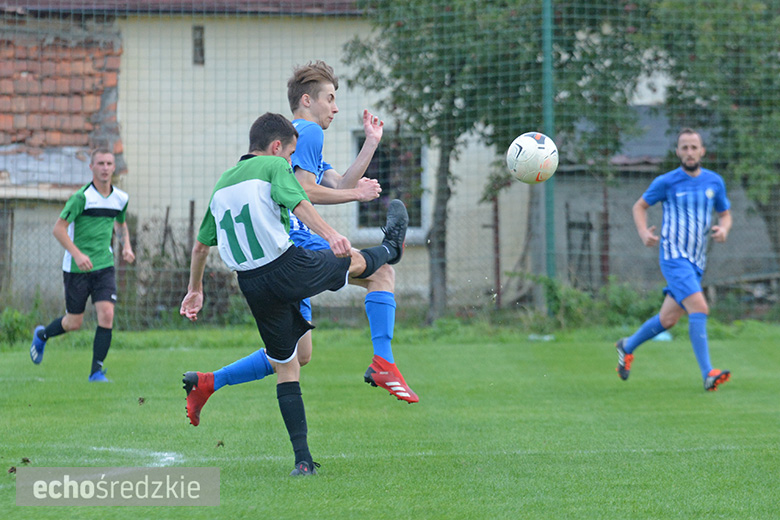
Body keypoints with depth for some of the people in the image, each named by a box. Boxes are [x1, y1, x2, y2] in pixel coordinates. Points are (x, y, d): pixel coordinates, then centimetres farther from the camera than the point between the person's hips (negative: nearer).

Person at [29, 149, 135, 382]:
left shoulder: (121, 198, 4)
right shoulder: (82, 197, -14)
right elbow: (59, 228, -14)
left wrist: (126, 246, 5)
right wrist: (77, 254, -26)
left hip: (105, 266, 4)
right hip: (77, 268, -4)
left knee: (106, 314, -14)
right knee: (74, 323, 5)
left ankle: (97, 371, -5)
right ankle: (42, 335, 38)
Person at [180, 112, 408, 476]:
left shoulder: (222, 183, 18)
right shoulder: (273, 166, 0)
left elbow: (200, 245, 24)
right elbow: (297, 203, -20)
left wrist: (195, 290, 34)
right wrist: (330, 235, -33)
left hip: (252, 284, 6)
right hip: (288, 267, -6)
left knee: (286, 366, 11)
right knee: (353, 261, 22)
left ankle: (303, 459, 4)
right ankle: (391, 247, 56)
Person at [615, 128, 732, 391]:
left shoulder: (714, 182, 7)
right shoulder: (667, 182, -4)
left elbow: (725, 214, 19)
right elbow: (639, 206, 8)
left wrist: (724, 228, -5)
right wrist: (643, 232, -10)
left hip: (697, 261, 6)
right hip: (674, 256, -6)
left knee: (667, 320, 12)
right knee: (699, 309, -23)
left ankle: (627, 347, 37)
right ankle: (708, 374, -24)